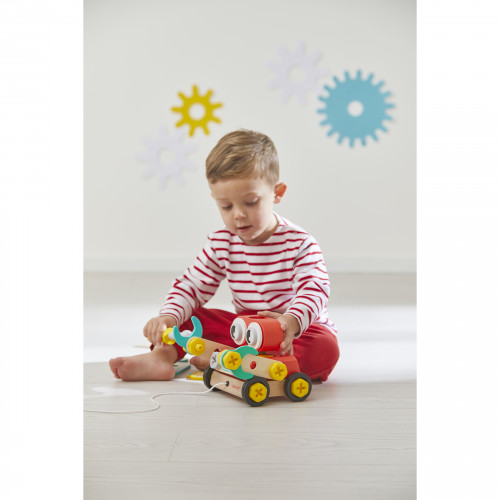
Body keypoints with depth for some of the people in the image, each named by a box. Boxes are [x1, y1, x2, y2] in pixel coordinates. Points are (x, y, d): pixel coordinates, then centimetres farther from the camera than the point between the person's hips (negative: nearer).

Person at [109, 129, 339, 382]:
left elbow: (313, 289, -26)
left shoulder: (299, 243, -15)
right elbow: (192, 286, -1)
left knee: (325, 349, -35)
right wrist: (168, 317, -21)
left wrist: (292, 321, -48)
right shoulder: (221, 243, -1)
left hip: (298, 332, -4)